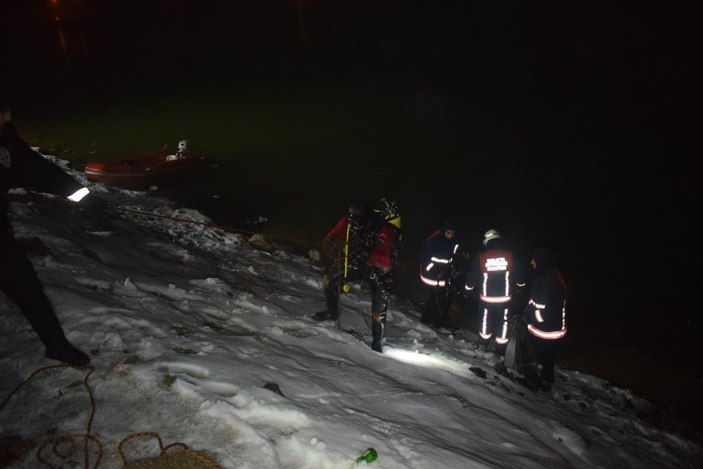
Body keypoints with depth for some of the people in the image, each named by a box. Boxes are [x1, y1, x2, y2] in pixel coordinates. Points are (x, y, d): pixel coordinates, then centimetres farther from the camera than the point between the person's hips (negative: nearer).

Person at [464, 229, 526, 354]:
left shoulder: (480, 258, -9)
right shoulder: (510, 256, -7)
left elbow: (472, 278, -1)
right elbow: (519, 278, 2)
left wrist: (469, 290, 19)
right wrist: (520, 286, 24)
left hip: (486, 298, 0)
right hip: (505, 298, 0)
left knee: (486, 320, 18)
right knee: (503, 322, 13)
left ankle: (485, 344, 34)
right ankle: (500, 348, 24)